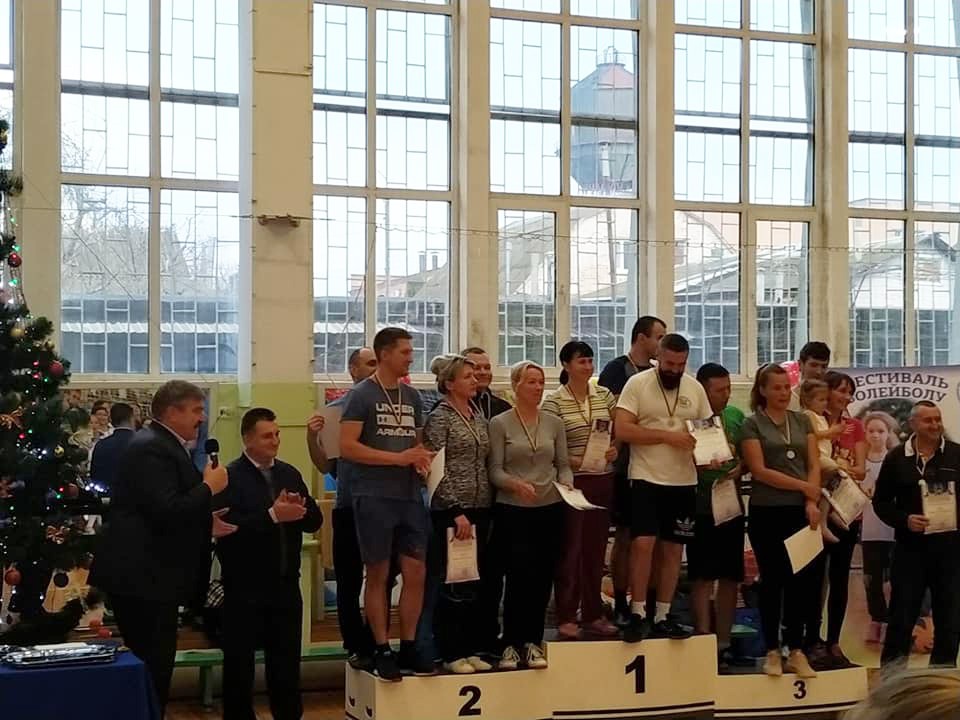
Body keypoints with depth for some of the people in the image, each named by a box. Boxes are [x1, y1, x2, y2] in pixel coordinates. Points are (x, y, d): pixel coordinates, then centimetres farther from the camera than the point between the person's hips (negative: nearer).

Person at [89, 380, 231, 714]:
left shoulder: (163, 445, 17)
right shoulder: (151, 448, -16)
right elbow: (167, 512, -26)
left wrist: (205, 522, 12)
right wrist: (210, 487, -15)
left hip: (148, 573, 11)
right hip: (142, 576, -11)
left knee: (152, 667, 15)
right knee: (151, 670, -8)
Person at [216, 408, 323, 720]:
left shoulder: (290, 473, 11)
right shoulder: (229, 477, -8)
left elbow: (315, 521, 8)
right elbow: (227, 526, -21)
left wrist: (300, 509, -13)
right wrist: (272, 515, -25)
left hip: (286, 585, 5)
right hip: (245, 589, -5)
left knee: (287, 661, 13)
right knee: (239, 663, 5)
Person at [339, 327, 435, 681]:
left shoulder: (412, 396, 13)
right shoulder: (362, 394, -5)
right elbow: (348, 447, -13)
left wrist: (423, 459, -1)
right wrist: (400, 458, -15)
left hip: (410, 496, 5)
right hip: (374, 497, -5)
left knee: (416, 572, 3)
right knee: (378, 574, 3)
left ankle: (408, 647, 14)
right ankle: (381, 650, 11)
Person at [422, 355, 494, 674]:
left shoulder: (479, 416, 13)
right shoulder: (440, 417, -8)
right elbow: (436, 469, -13)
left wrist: (488, 509, 12)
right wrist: (457, 512, -17)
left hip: (480, 509, 7)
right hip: (450, 511, -7)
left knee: (475, 583, 10)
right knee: (452, 584, -2)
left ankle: (471, 648, 18)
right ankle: (451, 653, 6)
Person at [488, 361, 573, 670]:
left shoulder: (554, 423, 10)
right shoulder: (500, 424, 0)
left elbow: (563, 464, 10)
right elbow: (495, 470, -5)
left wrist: (566, 483, -10)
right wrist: (516, 484, -23)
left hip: (549, 509, 4)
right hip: (512, 510, -3)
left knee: (542, 578, 4)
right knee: (519, 575, -8)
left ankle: (532, 643, 16)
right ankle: (511, 644, 4)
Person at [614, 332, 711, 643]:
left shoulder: (695, 388, 7)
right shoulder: (637, 383, -6)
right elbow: (621, 429, -14)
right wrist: (667, 435, -19)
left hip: (684, 481, 4)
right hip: (646, 478, -4)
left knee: (673, 548, 8)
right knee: (643, 543, -13)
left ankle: (662, 617, 17)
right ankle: (638, 614, -1)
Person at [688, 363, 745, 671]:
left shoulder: (736, 416, 8)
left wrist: (739, 469, -6)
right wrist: (698, 463, -24)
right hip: (701, 507, -5)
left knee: (730, 577, 9)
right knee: (703, 578, 0)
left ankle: (724, 643, 18)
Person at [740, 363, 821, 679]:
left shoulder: (802, 421, 11)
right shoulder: (752, 424, 0)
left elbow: (814, 465, 6)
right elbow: (759, 470, -8)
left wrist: (812, 501, -8)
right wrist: (803, 486, -9)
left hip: (801, 511, 3)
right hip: (767, 512, -3)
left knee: (801, 579, 2)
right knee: (772, 581, 3)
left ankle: (796, 651, 10)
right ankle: (772, 651, 11)